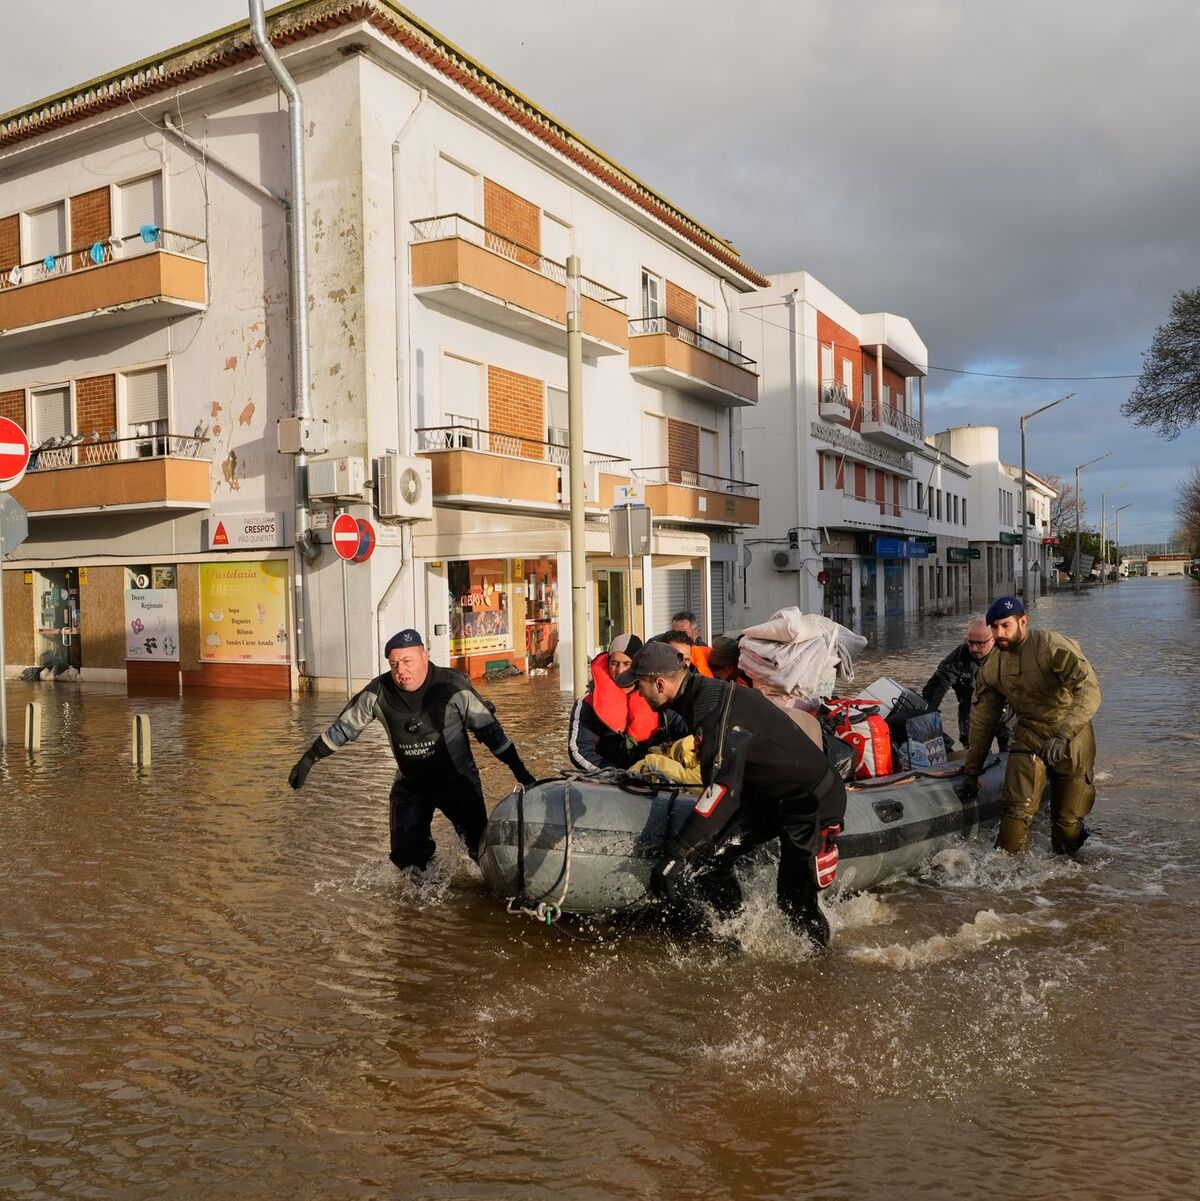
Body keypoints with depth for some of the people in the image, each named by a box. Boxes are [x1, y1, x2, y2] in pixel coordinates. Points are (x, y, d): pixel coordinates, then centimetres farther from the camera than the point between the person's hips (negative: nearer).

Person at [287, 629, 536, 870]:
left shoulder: (453, 686, -21)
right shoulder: (379, 693, -13)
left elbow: (489, 729, -12)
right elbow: (343, 727, 1)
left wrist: (519, 770, -10)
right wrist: (308, 760, 3)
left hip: (457, 780, -3)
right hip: (410, 785, 3)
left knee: (484, 848, -11)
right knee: (407, 856, 0)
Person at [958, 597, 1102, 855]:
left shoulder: (1054, 647, -18)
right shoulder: (991, 667, 0)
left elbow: (1090, 691, -27)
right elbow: (982, 720, 9)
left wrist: (1062, 736, -39)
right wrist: (971, 773, 11)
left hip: (1072, 738, -3)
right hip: (1029, 736, 3)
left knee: (1068, 821, 3)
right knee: (1016, 811, -14)